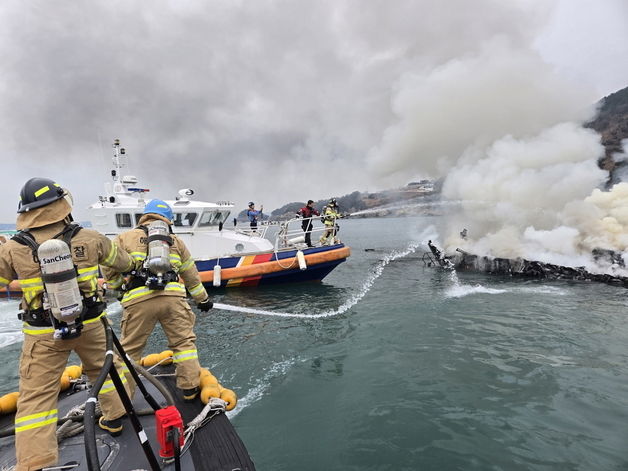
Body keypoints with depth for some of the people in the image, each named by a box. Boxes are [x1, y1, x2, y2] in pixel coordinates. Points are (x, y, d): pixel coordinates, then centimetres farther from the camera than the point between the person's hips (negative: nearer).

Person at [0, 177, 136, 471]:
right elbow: (121, 261, 8)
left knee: (36, 396, 9)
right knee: (101, 368, 25)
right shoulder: (89, 239, -9)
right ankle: (114, 418, 41)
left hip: (44, 334, -2)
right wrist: (131, 265, 32)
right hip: (89, 324, 2)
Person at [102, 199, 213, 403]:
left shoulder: (126, 237, 16)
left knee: (130, 348, 13)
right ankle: (190, 388, 18)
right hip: (173, 296, 1)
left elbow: (109, 269, 10)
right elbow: (191, 274, 25)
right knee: (184, 341, 14)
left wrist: (119, 286, 29)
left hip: (139, 300, -1)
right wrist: (203, 299, 34)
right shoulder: (175, 241, 22)